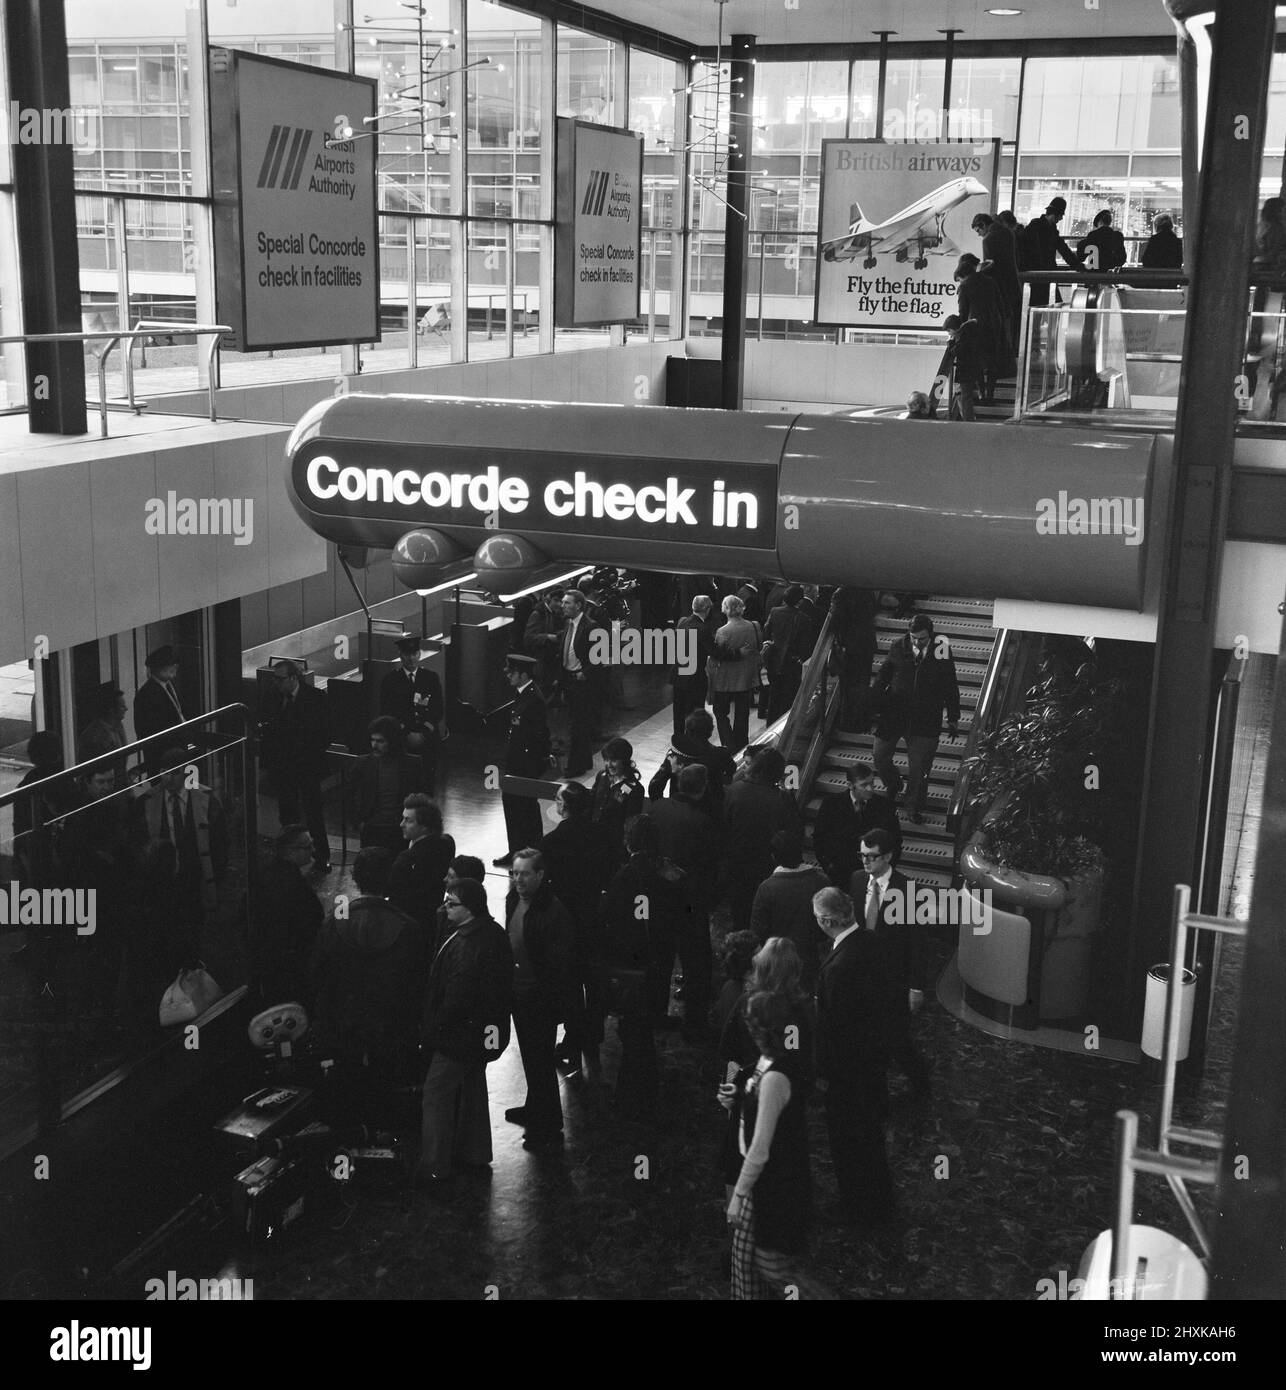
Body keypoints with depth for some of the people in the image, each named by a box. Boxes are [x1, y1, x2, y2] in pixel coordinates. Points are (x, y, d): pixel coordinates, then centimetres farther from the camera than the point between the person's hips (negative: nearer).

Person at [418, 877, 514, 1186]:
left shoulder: (469, 944, -28)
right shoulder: (492, 932, 3)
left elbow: (458, 996, -28)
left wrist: (433, 1029, -15)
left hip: (462, 1033, -10)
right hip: (484, 1030, 10)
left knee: (436, 1097, -1)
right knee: (472, 1088, 23)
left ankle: (433, 1167, 5)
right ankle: (475, 1153, 37)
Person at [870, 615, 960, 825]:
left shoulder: (941, 652, -9)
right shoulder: (898, 648, -5)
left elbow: (950, 688, 1)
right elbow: (882, 676, 8)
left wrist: (953, 719, 6)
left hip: (925, 720, -2)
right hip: (893, 714, 2)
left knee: (920, 767, 4)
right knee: (880, 759, 9)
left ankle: (914, 808, 25)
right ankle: (894, 787, 39)